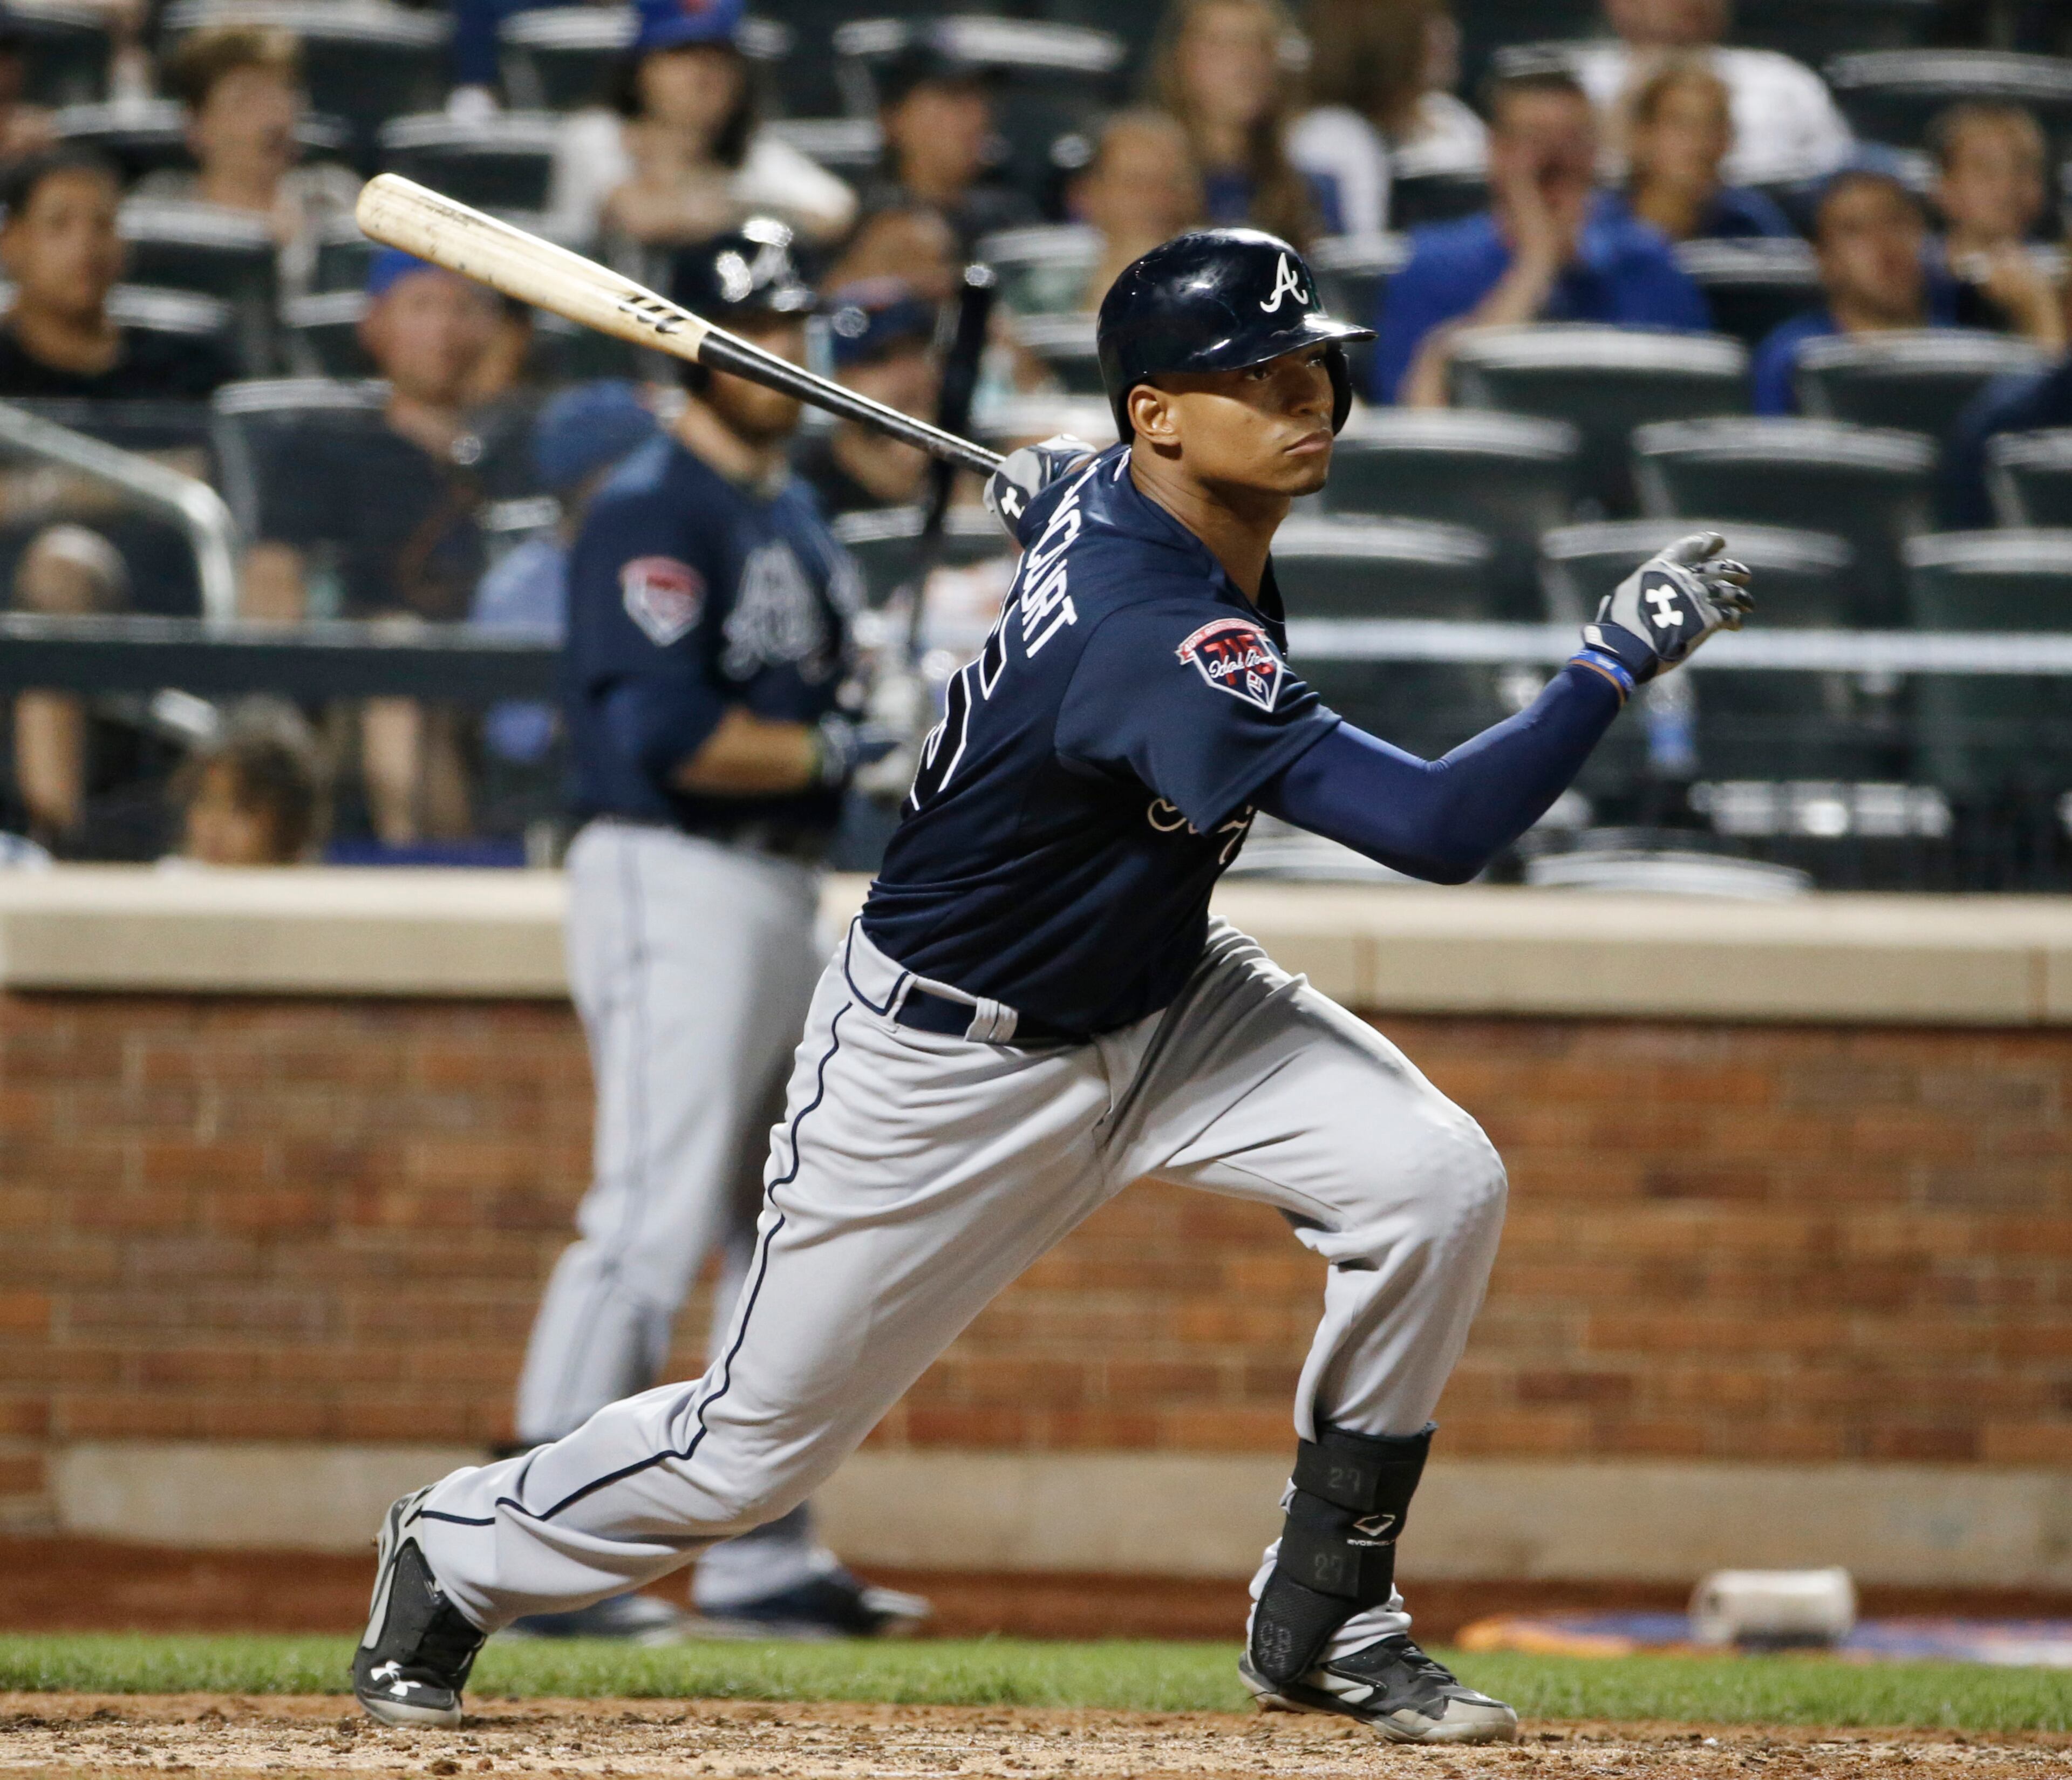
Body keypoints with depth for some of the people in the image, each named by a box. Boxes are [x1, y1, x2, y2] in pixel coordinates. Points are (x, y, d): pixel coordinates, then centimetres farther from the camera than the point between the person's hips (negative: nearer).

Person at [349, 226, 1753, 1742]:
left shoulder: (1106, 492, -10)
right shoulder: (1159, 638, -37)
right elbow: (1440, 831, -41)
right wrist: (1622, 659, -40)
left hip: (1163, 997, 8)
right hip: (949, 1066, -8)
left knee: (1437, 1179, -16)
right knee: (760, 1443, 4)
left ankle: (1325, 1620, -3)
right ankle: (462, 1552, 34)